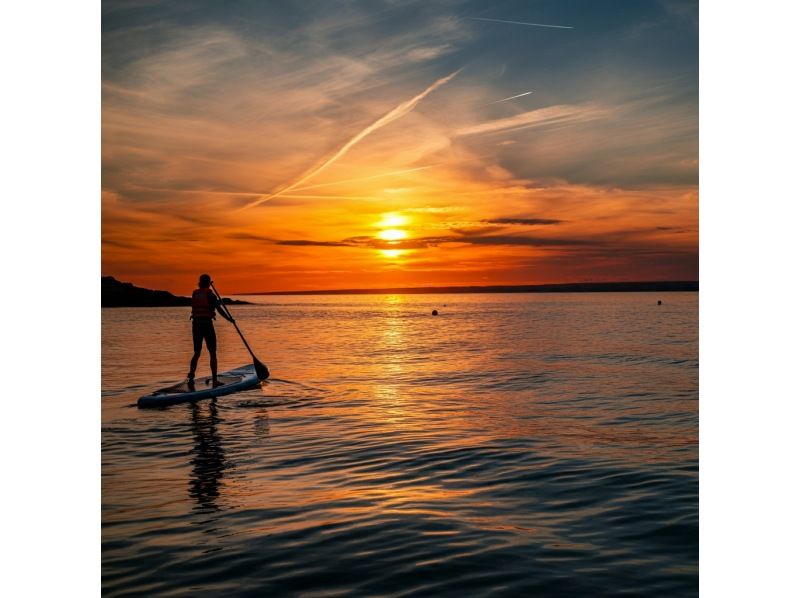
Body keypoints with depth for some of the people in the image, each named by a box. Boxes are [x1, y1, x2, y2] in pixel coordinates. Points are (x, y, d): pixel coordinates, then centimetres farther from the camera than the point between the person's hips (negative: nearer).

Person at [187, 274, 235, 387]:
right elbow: (219, 309, -14)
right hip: (207, 324, -5)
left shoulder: (194, 294, 7)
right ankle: (214, 380, 3)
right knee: (212, 354, 4)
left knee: (197, 353, 15)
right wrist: (229, 319, -4)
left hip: (196, 324, 5)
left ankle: (191, 376, 0)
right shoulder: (210, 294, -8)